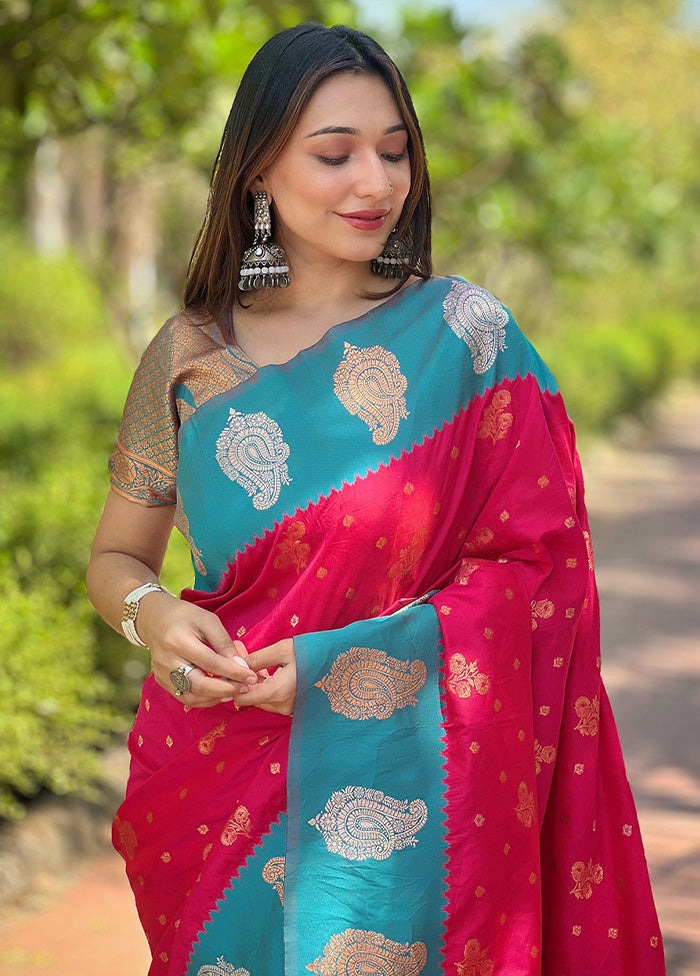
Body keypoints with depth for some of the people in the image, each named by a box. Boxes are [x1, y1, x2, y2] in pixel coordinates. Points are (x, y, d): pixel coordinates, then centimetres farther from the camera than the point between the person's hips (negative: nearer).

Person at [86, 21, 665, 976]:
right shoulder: (190, 356, 2)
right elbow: (116, 556, 12)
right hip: (220, 780, 2)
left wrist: (337, 660, -15)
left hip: (391, 779, -2)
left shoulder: (464, 331, -4)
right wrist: (154, 615, -12)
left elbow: (535, 564, -5)